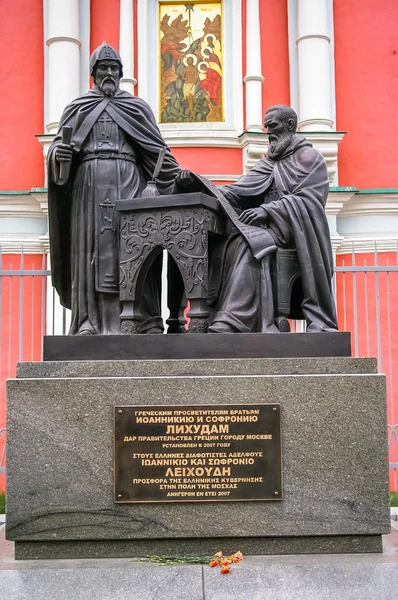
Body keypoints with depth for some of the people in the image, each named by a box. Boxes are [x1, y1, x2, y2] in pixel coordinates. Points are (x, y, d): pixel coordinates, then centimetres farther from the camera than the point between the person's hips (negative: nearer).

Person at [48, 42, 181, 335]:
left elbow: (157, 150, 12)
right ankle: (89, 319, -12)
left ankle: (145, 321, -16)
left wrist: (175, 173, -4)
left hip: (129, 183, -1)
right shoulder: (77, 109, 19)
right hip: (89, 184, 1)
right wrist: (58, 152, -12)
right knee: (91, 248, -8)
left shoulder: (137, 107, 19)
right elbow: (58, 146, 12)